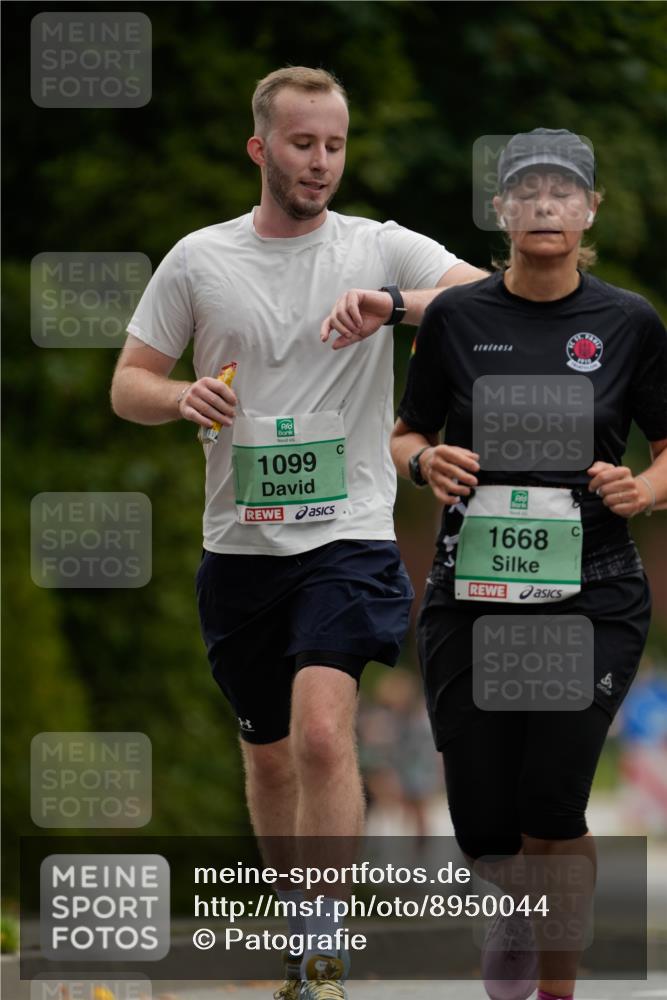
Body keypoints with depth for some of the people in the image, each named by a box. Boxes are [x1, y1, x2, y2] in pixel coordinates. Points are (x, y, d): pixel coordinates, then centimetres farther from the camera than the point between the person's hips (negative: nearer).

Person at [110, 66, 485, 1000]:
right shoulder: (198, 259, 5)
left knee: (322, 731, -21)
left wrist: (397, 304, -29)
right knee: (267, 754, 13)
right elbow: (129, 385, 9)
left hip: (348, 539, -3)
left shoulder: (381, 250, 0)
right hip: (240, 547, 3)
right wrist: (186, 398, -13)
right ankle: (298, 924, 33)